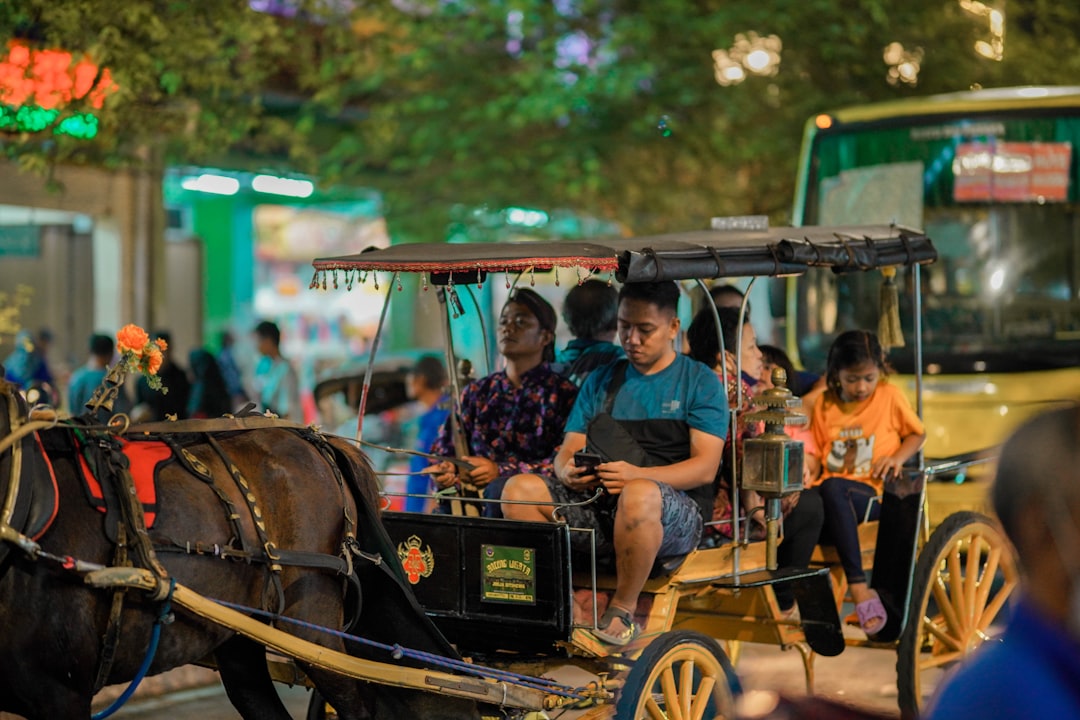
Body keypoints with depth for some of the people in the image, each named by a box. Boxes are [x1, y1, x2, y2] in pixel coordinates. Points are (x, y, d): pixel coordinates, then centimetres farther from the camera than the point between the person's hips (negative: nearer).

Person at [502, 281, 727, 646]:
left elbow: (705, 467, -7)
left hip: (674, 512, -4)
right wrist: (568, 471, -13)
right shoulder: (601, 380, 19)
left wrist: (637, 475, -24)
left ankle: (623, 609, -20)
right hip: (596, 502, 5)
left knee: (639, 495, -39)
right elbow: (568, 450, 14)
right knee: (519, 488, -18)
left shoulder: (700, 382, 4)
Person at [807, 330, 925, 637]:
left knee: (832, 489, -40)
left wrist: (898, 456, -1)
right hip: (829, 494, 3)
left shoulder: (890, 396, 9)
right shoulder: (825, 405, 15)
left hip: (873, 491, -3)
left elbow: (917, 433, 19)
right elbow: (815, 453, 16)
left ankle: (858, 585, -40)